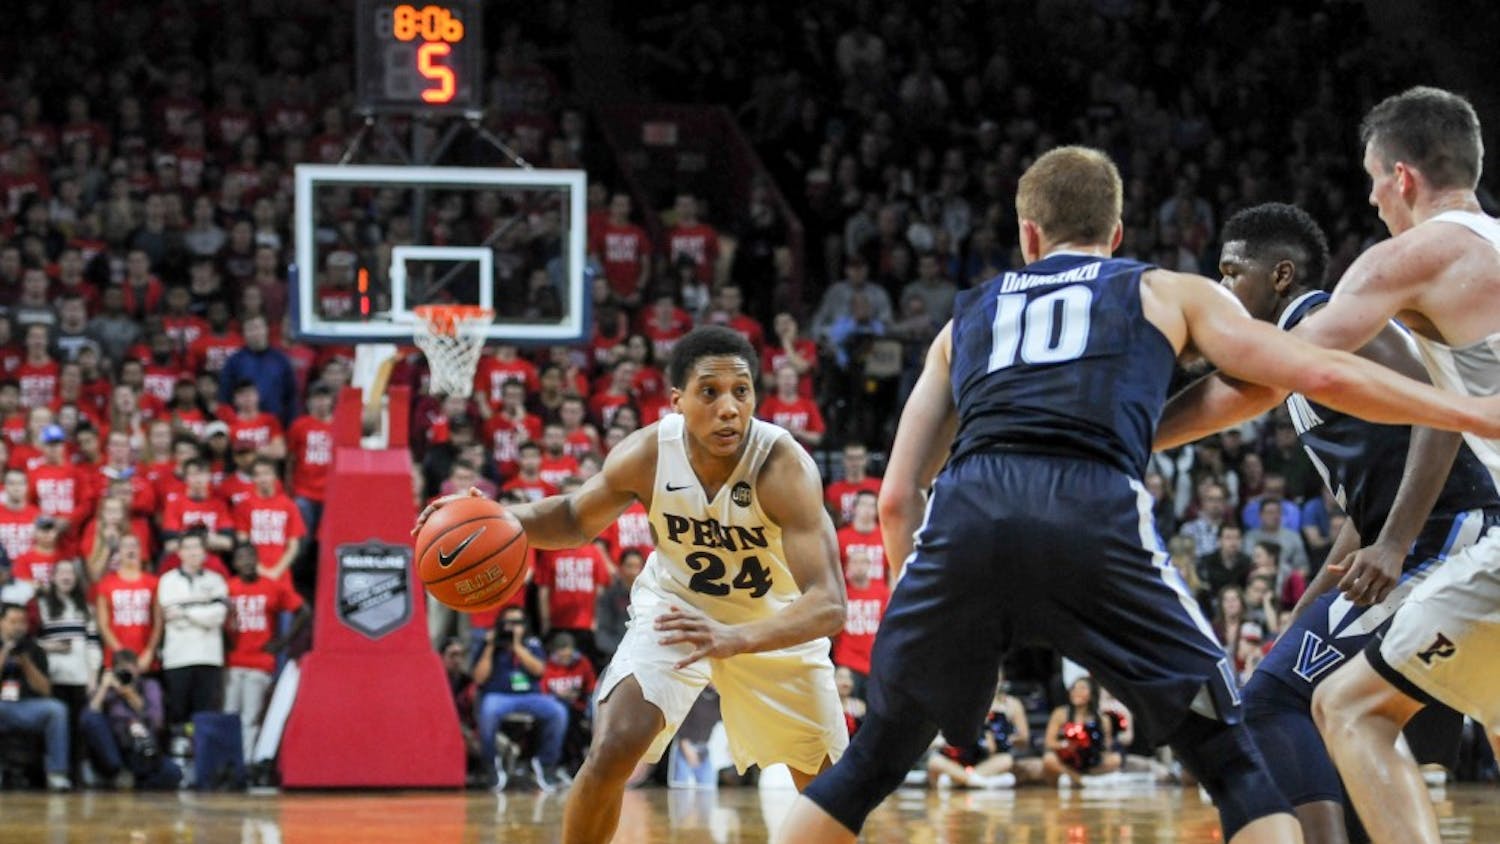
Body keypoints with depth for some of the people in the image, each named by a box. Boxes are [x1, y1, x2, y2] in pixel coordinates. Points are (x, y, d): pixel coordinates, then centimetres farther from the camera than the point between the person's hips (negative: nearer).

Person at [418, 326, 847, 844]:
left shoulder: (784, 466, -36)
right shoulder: (646, 455, -25)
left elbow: (828, 605, -43)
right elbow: (577, 519, -2)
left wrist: (735, 638, -60)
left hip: (774, 623, -1)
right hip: (676, 606, 1)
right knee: (611, 752, -18)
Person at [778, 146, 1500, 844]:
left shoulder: (966, 318, 34)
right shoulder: (1168, 292, 27)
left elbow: (897, 496, 28)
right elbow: (1320, 375, 17)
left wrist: (928, 618, 37)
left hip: (964, 517, 3)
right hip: (1093, 516, -2)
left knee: (866, 769, 19)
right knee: (1239, 768, 9)